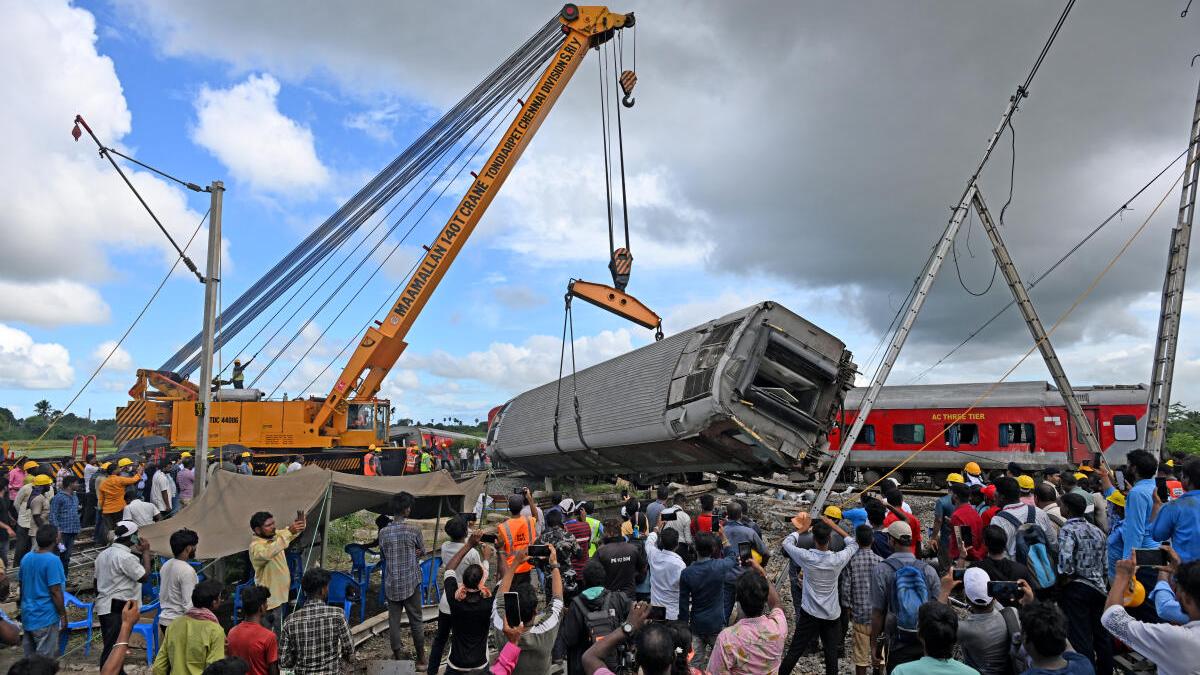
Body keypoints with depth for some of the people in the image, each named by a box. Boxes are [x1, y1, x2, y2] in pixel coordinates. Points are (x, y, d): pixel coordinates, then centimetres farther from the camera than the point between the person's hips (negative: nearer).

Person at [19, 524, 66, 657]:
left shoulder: (26, 557, 4)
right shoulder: (52, 560, -20)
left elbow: (22, 586, 14)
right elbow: (55, 592, -19)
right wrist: (63, 615, -10)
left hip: (27, 616, 8)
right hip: (45, 618, -8)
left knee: (29, 657, 16)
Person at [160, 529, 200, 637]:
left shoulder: (165, 566, 8)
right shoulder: (187, 571, -20)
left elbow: (161, 595, 17)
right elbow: (188, 604, -20)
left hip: (164, 620, 9)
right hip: (180, 623, -9)